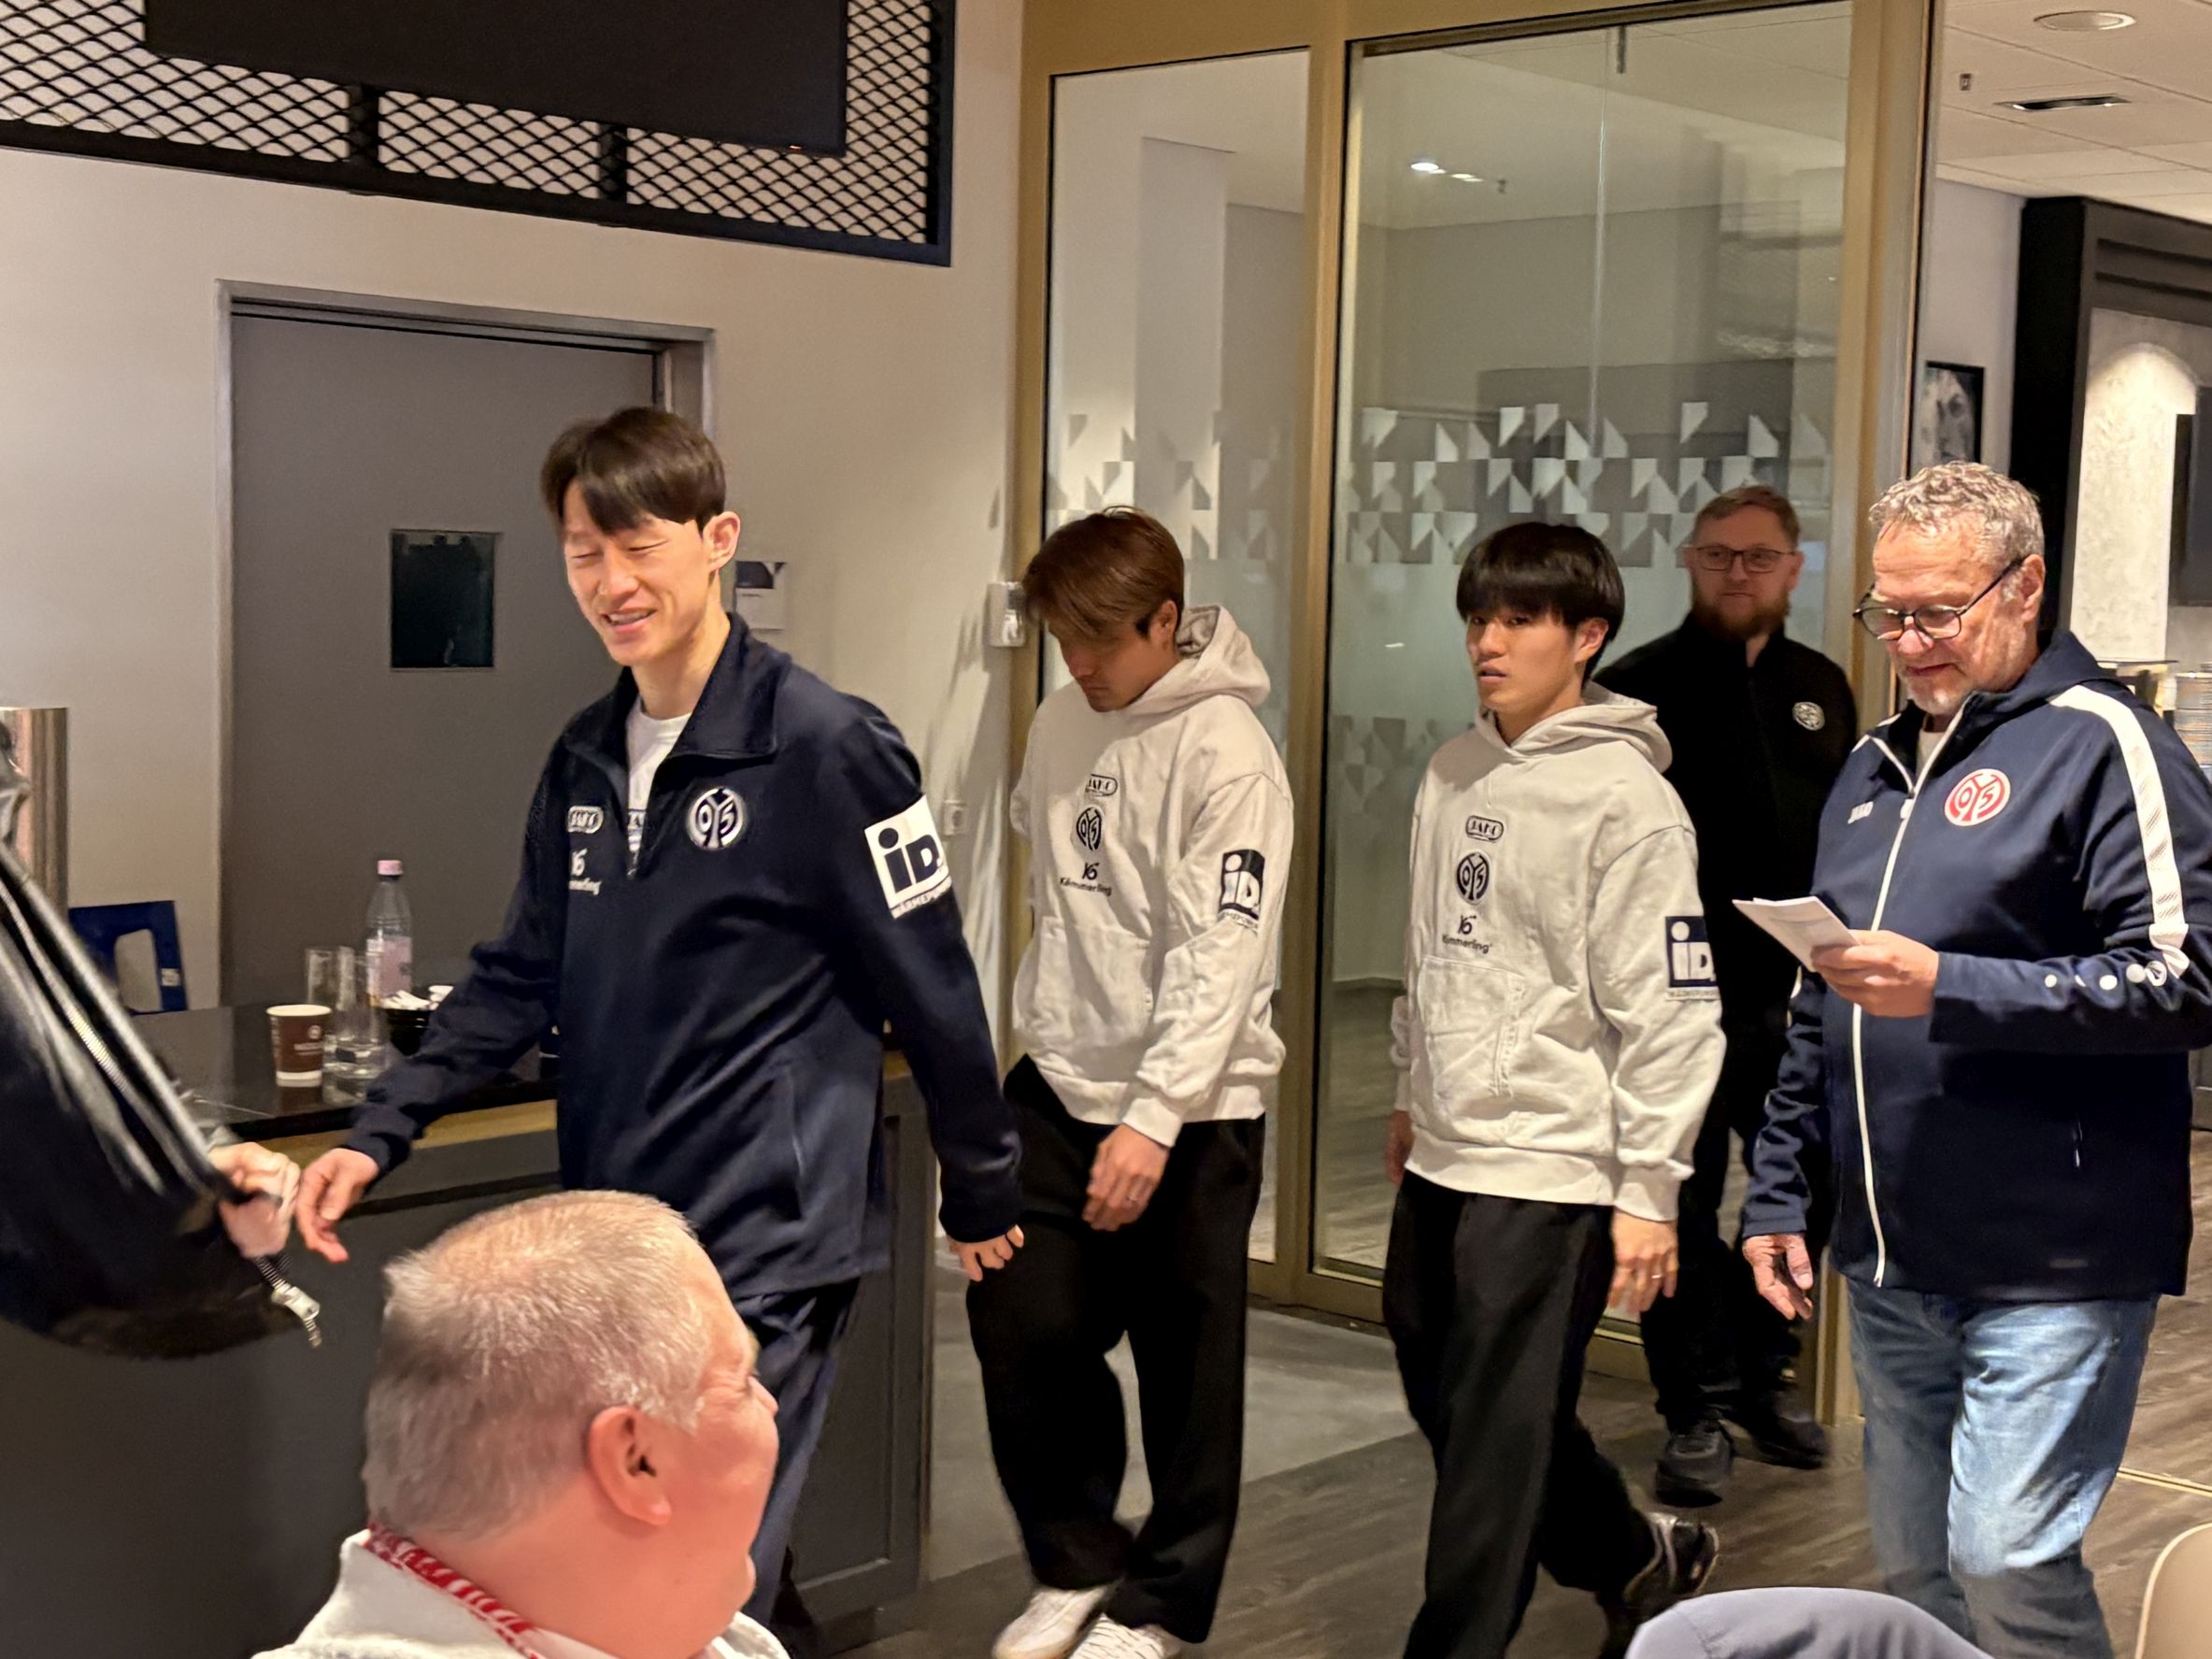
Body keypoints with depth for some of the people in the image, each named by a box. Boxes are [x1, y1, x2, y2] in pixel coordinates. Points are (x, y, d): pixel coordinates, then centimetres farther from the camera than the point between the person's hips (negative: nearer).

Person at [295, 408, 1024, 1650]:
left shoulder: (826, 746, -12)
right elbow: (524, 980, 15)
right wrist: (379, 1138, 5)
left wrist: (983, 1194, 1)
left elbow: (934, 990, -6)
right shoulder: (586, 761, 10)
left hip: (766, 1249, -7)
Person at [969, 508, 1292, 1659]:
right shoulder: (1064, 718, 7)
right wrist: (1041, 1018, 16)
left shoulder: (1225, 753, -16)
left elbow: (1223, 956, -22)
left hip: (1192, 1104, -6)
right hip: (1061, 1083, 6)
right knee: (1021, 1328, 6)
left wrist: (1154, 1118, -27)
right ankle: (1076, 1564, 26)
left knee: (1186, 1367, 4)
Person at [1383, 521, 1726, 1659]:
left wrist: (1648, 1189, -16)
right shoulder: (1453, 775, 9)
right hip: (1444, 1157, 8)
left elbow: (1670, 1010, -15)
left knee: (1496, 1445, -2)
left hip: (1549, 1170, -8)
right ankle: (1635, 1558, 40)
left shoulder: (1625, 797, -14)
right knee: (1443, 1401, 19)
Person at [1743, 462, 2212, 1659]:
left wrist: (1950, 989, -23)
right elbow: (1814, 1011, 23)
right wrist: (1778, 1190, 19)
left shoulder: (2099, 744, -8)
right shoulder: (1877, 767, 16)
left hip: (2048, 1264, -8)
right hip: (1892, 1261, 8)